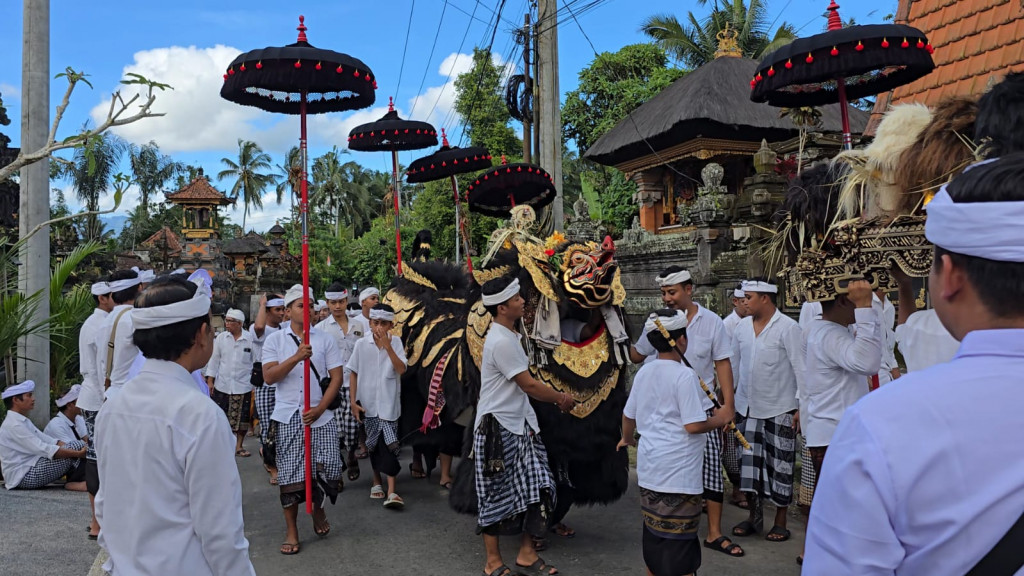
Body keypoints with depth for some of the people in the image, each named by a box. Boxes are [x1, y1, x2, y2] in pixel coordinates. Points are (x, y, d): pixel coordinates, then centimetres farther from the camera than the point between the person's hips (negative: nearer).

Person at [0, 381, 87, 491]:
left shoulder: (23, 421, 17)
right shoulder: (14, 425, -15)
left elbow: (46, 440, 9)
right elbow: (43, 449, -24)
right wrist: (78, 453, -27)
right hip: (24, 477, -10)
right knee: (79, 445, -18)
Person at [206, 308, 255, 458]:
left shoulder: (250, 339, -5)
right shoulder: (221, 337, 2)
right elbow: (214, 359, 7)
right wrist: (210, 380, 3)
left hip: (243, 385, -1)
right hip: (222, 385, 2)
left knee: (242, 419, 5)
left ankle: (238, 446, 20)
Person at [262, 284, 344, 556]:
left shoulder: (325, 340, 5)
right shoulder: (275, 340, 4)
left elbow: (336, 378, 1)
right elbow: (269, 376, -8)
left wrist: (319, 408, -10)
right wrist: (296, 357, -21)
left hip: (321, 417, 0)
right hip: (288, 417, 0)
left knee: (328, 469, -4)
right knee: (289, 474, 3)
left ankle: (317, 507, 27)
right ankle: (291, 531, 17)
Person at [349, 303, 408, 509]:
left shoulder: (396, 342, -4)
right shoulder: (361, 344, -2)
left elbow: (401, 369, -14)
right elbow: (353, 373, 4)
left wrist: (388, 346, -23)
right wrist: (353, 401, 0)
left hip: (388, 404, -2)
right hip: (368, 404, 2)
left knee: (389, 445, -9)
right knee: (374, 444, 13)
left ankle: (391, 492, -10)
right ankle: (377, 482, 31)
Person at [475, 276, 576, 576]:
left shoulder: (509, 335, 10)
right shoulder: (501, 342, -21)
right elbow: (529, 385, -17)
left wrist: (555, 397, 9)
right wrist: (561, 399, -3)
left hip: (519, 424, 9)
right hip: (497, 427, -9)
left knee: (533, 489, 10)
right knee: (496, 495, 4)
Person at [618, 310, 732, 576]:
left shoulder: (644, 372, 6)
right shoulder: (685, 375, -17)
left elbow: (628, 415, 16)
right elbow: (693, 425, -19)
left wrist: (627, 439, 35)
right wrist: (719, 419, -1)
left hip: (649, 467, 7)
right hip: (678, 472, -7)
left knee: (653, 530, 19)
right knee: (679, 537, 2)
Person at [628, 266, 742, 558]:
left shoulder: (712, 322, -3)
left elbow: (722, 363, -1)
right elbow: (637, 355, 7)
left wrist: (729, 403, -6)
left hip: (702, 410, 0)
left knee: (712, 468, 1)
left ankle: (715, 534, 15)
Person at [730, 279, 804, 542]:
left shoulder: (788, 328, -11)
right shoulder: (742, 326, 5)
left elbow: (800, 368, -11)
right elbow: (734, 363, 13)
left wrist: (802, 406, -13)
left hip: (780, 409, -5)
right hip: (748, 408, 5)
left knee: (780, 466, 6)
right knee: (749, 462, 10)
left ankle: (780, 521, 19)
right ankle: (754, 516, 24)